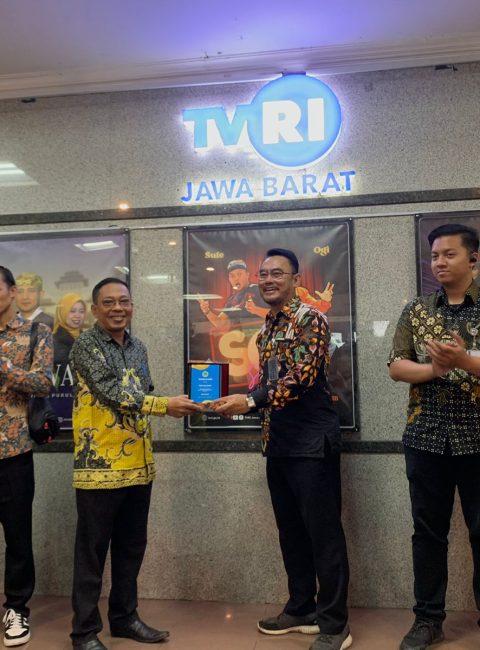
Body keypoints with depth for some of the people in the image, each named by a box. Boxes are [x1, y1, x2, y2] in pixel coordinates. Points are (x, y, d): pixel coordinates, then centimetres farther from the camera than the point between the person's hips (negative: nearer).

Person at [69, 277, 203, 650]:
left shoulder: (138, 348, 13)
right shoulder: (86, 345, -8)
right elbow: (111, 393, -20)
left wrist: (179, 406, 5)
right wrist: (166, 405, -23)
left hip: (138, 463, 7)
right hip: (101, 463, -6)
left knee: (132, 546, 16)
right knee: (92, 550, 5)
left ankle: (125, 617, 32)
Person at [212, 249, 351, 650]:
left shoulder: (310, 319, -10)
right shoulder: (267, 328, 14)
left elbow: (301, 376, -22)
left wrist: (250, 401, -28)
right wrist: (240, 403, 9)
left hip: (312, 441, -8)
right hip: (279, 443, 8)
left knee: (323, 532, 1)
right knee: (291, 530, 16)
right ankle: (302, 610, 31)